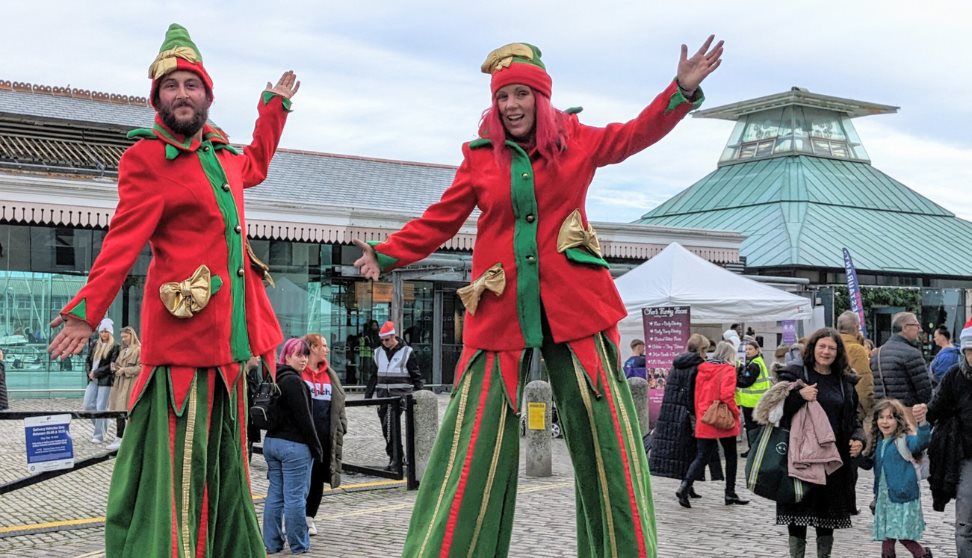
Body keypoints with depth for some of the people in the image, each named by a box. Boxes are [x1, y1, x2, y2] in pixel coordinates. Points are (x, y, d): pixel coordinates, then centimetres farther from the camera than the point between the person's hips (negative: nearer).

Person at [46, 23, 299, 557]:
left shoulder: (221, 154, 16)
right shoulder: (147, 158, -7)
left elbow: (254, 167, 40)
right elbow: (122, 242, -15)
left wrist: (274, 106, 41)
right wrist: (86, 310, -24)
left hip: (228, 334, 8)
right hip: (182, 331, -8)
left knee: (223, 466, 15)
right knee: (177, 463, -6)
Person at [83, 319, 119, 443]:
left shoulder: (114, 347, -4)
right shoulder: (95, 345, 14)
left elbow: (112, 366, -10)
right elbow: (87, 360, 14)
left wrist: (96, 372, -11)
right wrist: (89, 372, -4)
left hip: (105, 380, -6)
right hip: (93, 380, 6)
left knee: (101, 407, -5)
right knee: (88, 405, 3)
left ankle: (99, 435, 2)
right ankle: (101, 427, 24)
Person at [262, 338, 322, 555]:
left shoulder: (275, 379, 14)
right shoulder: (293, 381, -14)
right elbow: (304, 418, -15)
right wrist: (317, 447, -8)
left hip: (271, 441, 9)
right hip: (294, 445, -9)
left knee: (275, 494, 11)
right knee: (295, 496, -2)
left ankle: (271, 543, 14)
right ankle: (298, 545, 4)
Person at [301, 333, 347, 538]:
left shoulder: (329, 374, 14)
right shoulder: (297, 372, -7)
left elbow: (338, 402, 16)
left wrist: (340, 427, 9)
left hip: (325, 433, 6)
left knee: (319, 476, 10)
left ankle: (309, 516, 22)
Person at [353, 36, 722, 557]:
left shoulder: (575, 141, 8)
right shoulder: (480, 157, 6)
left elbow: (636, 133, 8)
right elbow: (439, 220, 8)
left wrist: (682, 89, -5)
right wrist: (386, 254, -2)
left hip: (572, 302, 1)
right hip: (500, 307, -1)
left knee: (605, 431, 4)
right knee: (475, 440, 0)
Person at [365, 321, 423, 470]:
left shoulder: (407, 352, 0)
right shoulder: (378, 353, 14)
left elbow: (416, 376, 3)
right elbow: (374, 376, 20)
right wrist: (368, 395, 15)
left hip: (399, 394, -5)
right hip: (383, 395, 6)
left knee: (391, 424, -19)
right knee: (386, 428, 6)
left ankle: (396, 458, -17)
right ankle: (394, 457, 16)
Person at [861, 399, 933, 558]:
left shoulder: (905, 440, -12)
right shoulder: (877, 443, 9)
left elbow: (921, 442, -34)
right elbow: (868, 464, 20)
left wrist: (922, 422, -54)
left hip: (903, 497, -6)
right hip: (883, 497, 6)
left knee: (903, 535, -5)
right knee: (886, 536, 10)